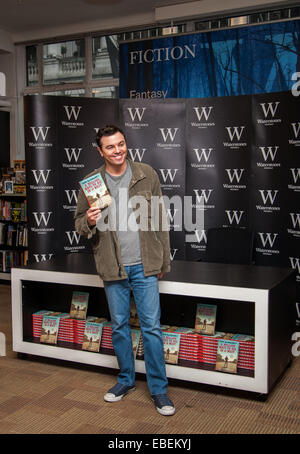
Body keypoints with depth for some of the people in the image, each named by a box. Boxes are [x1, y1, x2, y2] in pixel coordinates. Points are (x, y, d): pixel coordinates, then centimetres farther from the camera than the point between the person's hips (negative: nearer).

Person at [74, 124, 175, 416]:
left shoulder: (146, 174, -1)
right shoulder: (91, 182, -1)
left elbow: (159, 220, 4)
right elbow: (79, 224, 7)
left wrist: (164, 260, 4)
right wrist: (89, 222, -18)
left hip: (144, 266, -1)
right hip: (112, 268, 1)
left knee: (151, 327, 2)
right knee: (119, 326, 14)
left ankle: (158, 389, 15)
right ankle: (126, 379, 34)